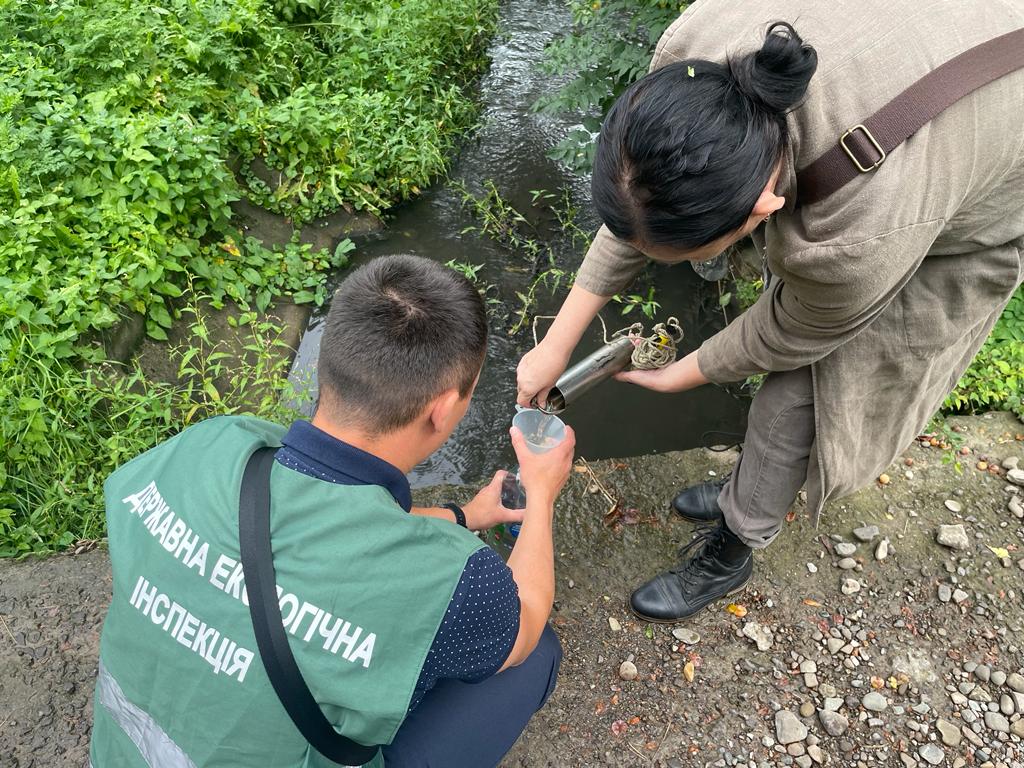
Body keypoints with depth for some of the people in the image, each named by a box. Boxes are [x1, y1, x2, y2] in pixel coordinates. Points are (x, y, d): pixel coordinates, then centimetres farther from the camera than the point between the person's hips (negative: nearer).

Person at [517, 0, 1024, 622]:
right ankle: (753, 494, 40)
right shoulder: (689, 64, -32)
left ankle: (730, 554, 22)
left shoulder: (861, 239, -45)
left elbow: (789, 336, -23)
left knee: (799, 389, -2)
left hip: (966, 217, -5)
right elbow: (635, 217, -16)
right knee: (795, 364, 13)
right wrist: (558, 343, -10)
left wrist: (674, 379, -5)